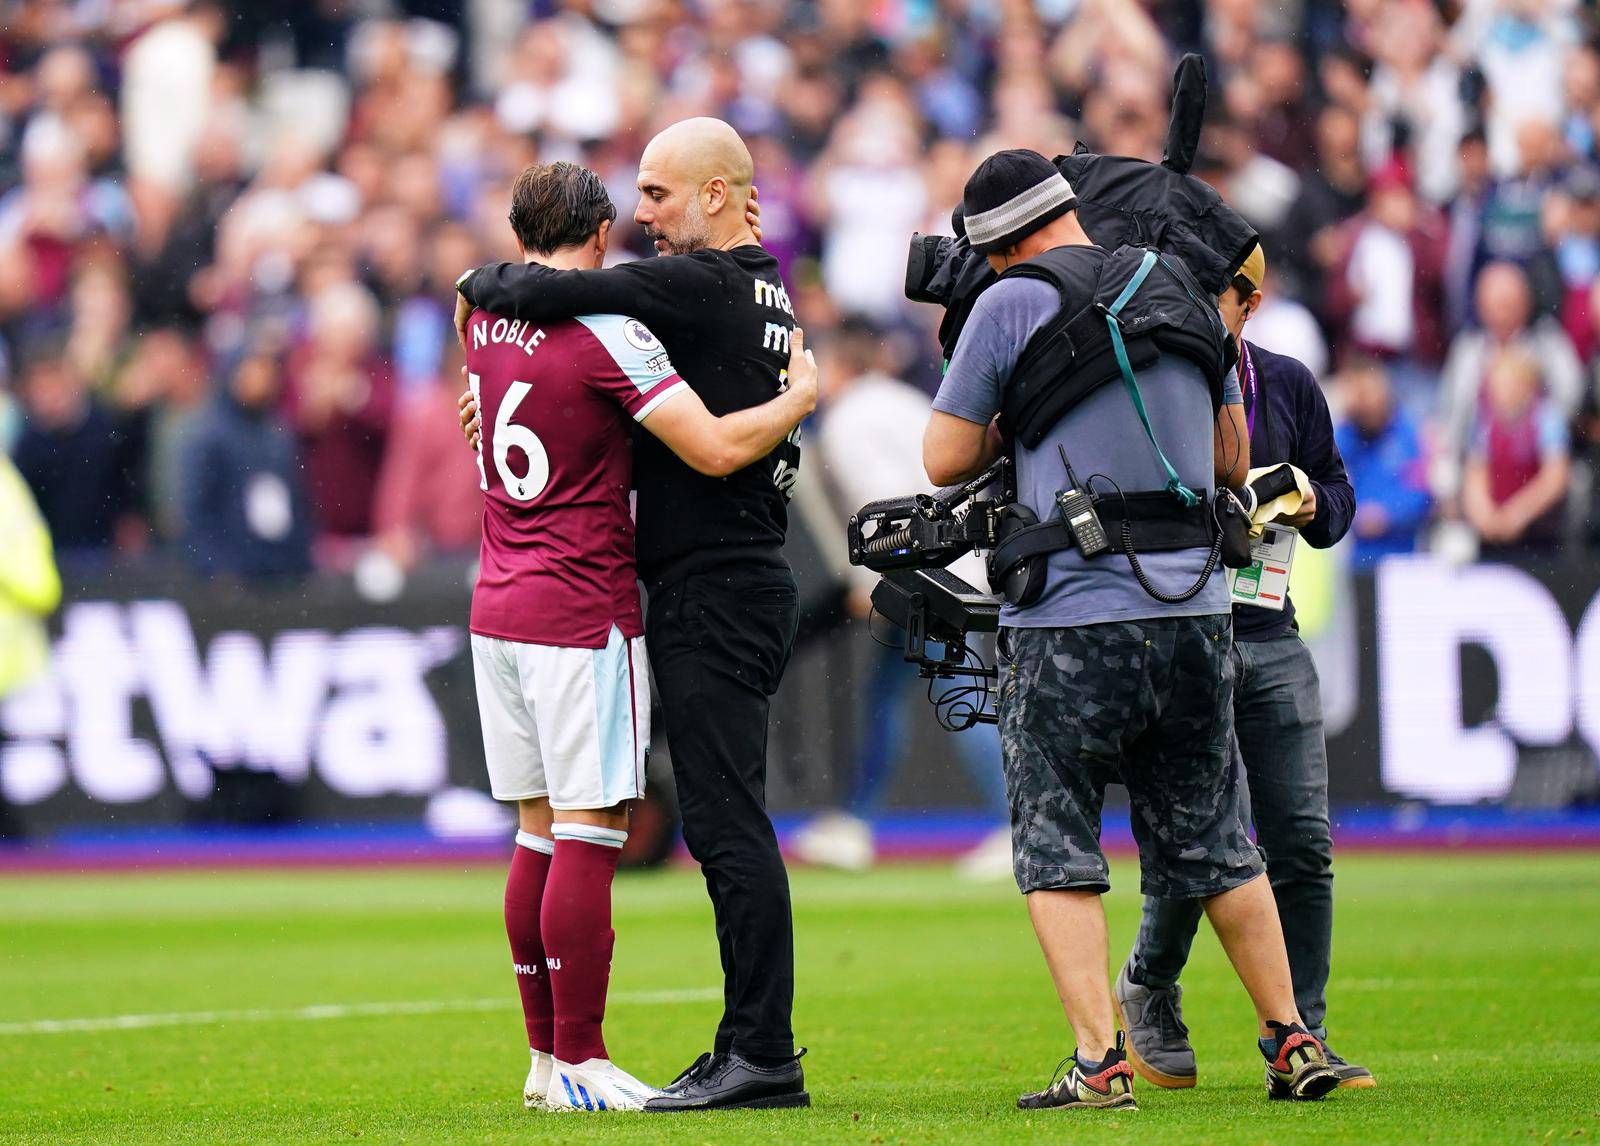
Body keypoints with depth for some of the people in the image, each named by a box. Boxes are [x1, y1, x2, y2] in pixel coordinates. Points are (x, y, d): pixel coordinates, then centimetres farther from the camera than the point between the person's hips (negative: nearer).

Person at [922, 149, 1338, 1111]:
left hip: (1072, 619, -5)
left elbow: (946, 460, 2)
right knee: (1214, 843, 15)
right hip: (1198, 609, 5)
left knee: (1057, 849, 2)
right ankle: (1294, 1042, 16)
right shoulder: (1185, 293, 12)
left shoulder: (1011, 305, -3)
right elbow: (1234, 463, 21)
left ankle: (1100, 1061, -7)